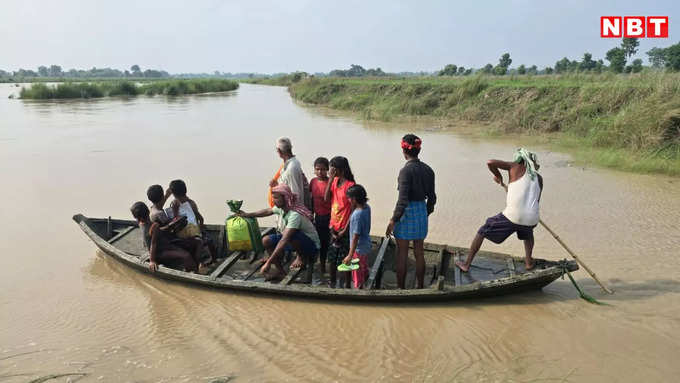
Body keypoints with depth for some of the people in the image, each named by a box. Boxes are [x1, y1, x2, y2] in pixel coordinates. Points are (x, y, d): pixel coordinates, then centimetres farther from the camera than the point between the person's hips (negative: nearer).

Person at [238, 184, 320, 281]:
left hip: (311, 245, -8)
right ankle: (280, 272, 0)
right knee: (266, 241, -5)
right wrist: (247, 215, 21)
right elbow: (268, 211, 17)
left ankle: (302, 257, -9)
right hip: (294, 240, 8)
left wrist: (269, 262, -40)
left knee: (291, 236, -39)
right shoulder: (281, 208, -8)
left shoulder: (295, 214, -34)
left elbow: (284, 240, -39)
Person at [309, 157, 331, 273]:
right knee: (319, 240, 15)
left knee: (327, 241, 3)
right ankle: (322, 263, 30)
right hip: (318, 216, 6)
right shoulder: (313, 181, 3)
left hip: (328, 216, -5)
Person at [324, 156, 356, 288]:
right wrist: (330, 179, -8)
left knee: (343, 259, 2)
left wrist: (345, 230, -15)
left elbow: (353, 210, -15)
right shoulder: (334, 181, 6)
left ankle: (347, 284, 16)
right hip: (334, 227, 6)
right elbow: (326, 199, -3)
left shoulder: (350, 185, -15)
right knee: (332, 257, 16)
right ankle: (332, 282, 33)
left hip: (344, 229, -6)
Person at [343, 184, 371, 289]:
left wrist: (350, 256, -26)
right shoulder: (366, 207, -4)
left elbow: (356, 236, -28)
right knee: (364, 270, 25)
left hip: (358, 249, -9)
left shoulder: (357, 215, -28)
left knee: (357, 275, 6)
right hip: (366, 245, 9)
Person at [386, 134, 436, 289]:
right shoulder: (428, 170, 3)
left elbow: (403, 199, -21)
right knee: (419, 253, 16)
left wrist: (393, 220, -14)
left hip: (407, 212, -6)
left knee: (402, 255, 6)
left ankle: (401, 289, 14)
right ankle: (420, 288, 25)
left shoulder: (406, 170, -18)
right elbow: (432, 197, 9)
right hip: (422, 212, 6)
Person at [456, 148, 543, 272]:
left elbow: (490, 162, -7)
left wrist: (498, 177, 11)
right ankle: (529, 261, 32)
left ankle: (466, 264, 18)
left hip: (512, 216, -4)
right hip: (531, 219, 5)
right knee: (528, 233, 42)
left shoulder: (516, 167, 5)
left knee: (482, 232, 15)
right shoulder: (539, 178, 17)